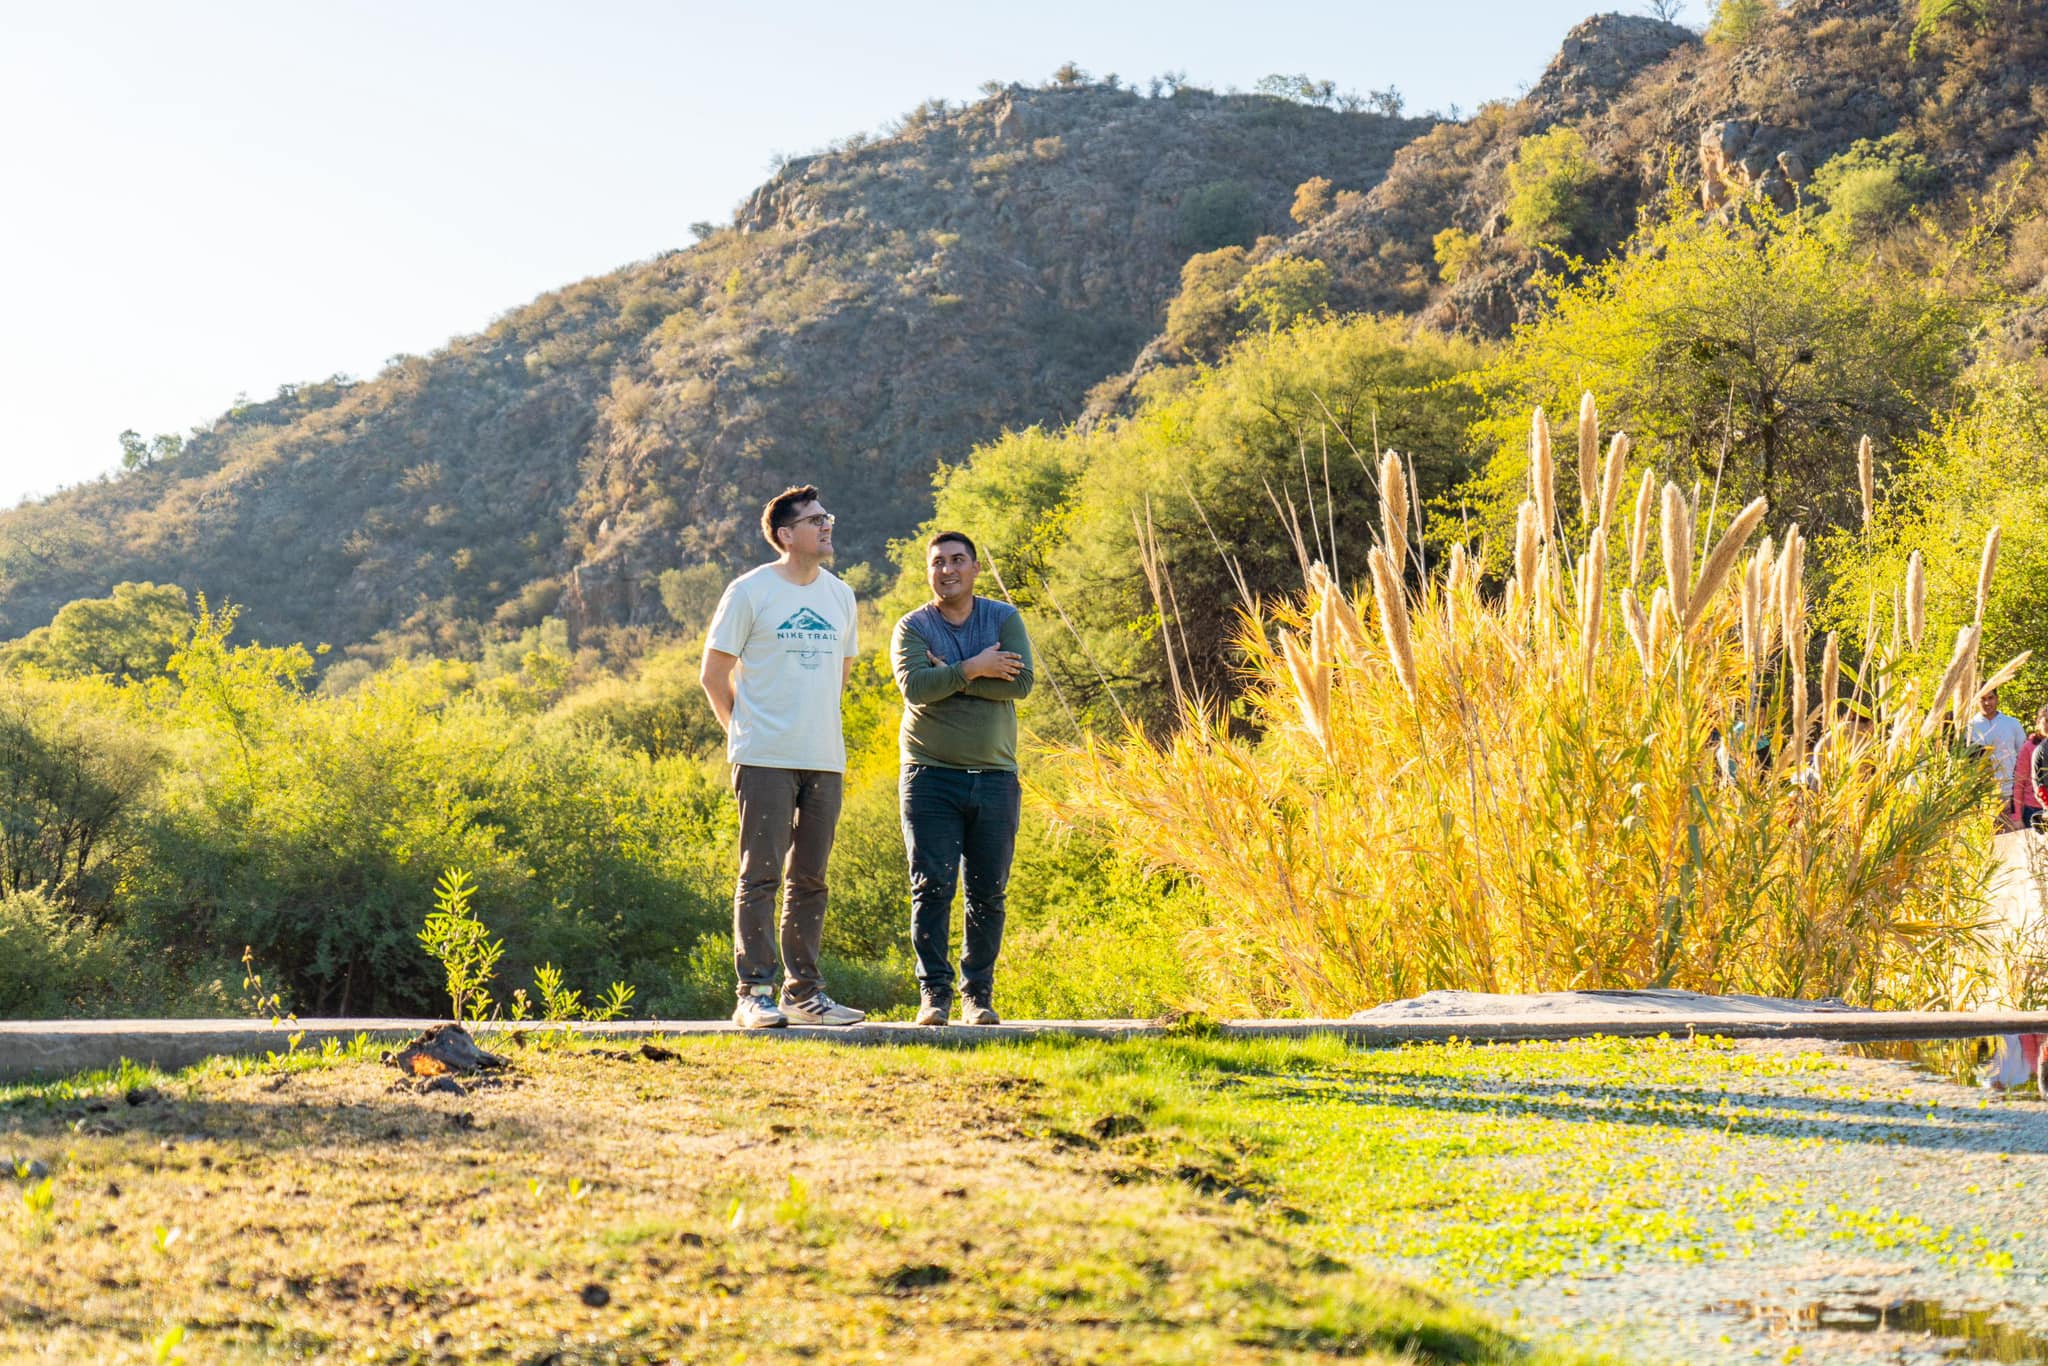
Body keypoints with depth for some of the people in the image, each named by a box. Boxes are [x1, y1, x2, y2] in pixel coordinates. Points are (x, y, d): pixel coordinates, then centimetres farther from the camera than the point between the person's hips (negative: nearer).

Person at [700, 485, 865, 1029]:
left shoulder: (840, 595, 13)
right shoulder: (750, 592, -3)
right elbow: (714, 674, 1)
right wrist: (745, 728, 2)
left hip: (824, 759, 5)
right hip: (765, 759, -5)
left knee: (809, 880, 9)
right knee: (761, 875, -6)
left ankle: (804, 991, 15)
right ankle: (754, 993, -5)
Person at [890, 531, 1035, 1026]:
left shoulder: (1004, 619, 7)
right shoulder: (912, 627, 3)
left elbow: (1021, 682, -9)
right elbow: (914, 687, -15)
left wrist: (949, 677, -10)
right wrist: (972, 669, -14)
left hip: (994, 777, 2)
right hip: (931, 776, -2)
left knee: (989, 892, 3)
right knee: (932, 888, -6)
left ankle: (979, 994, 11)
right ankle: (934, 992, -1)